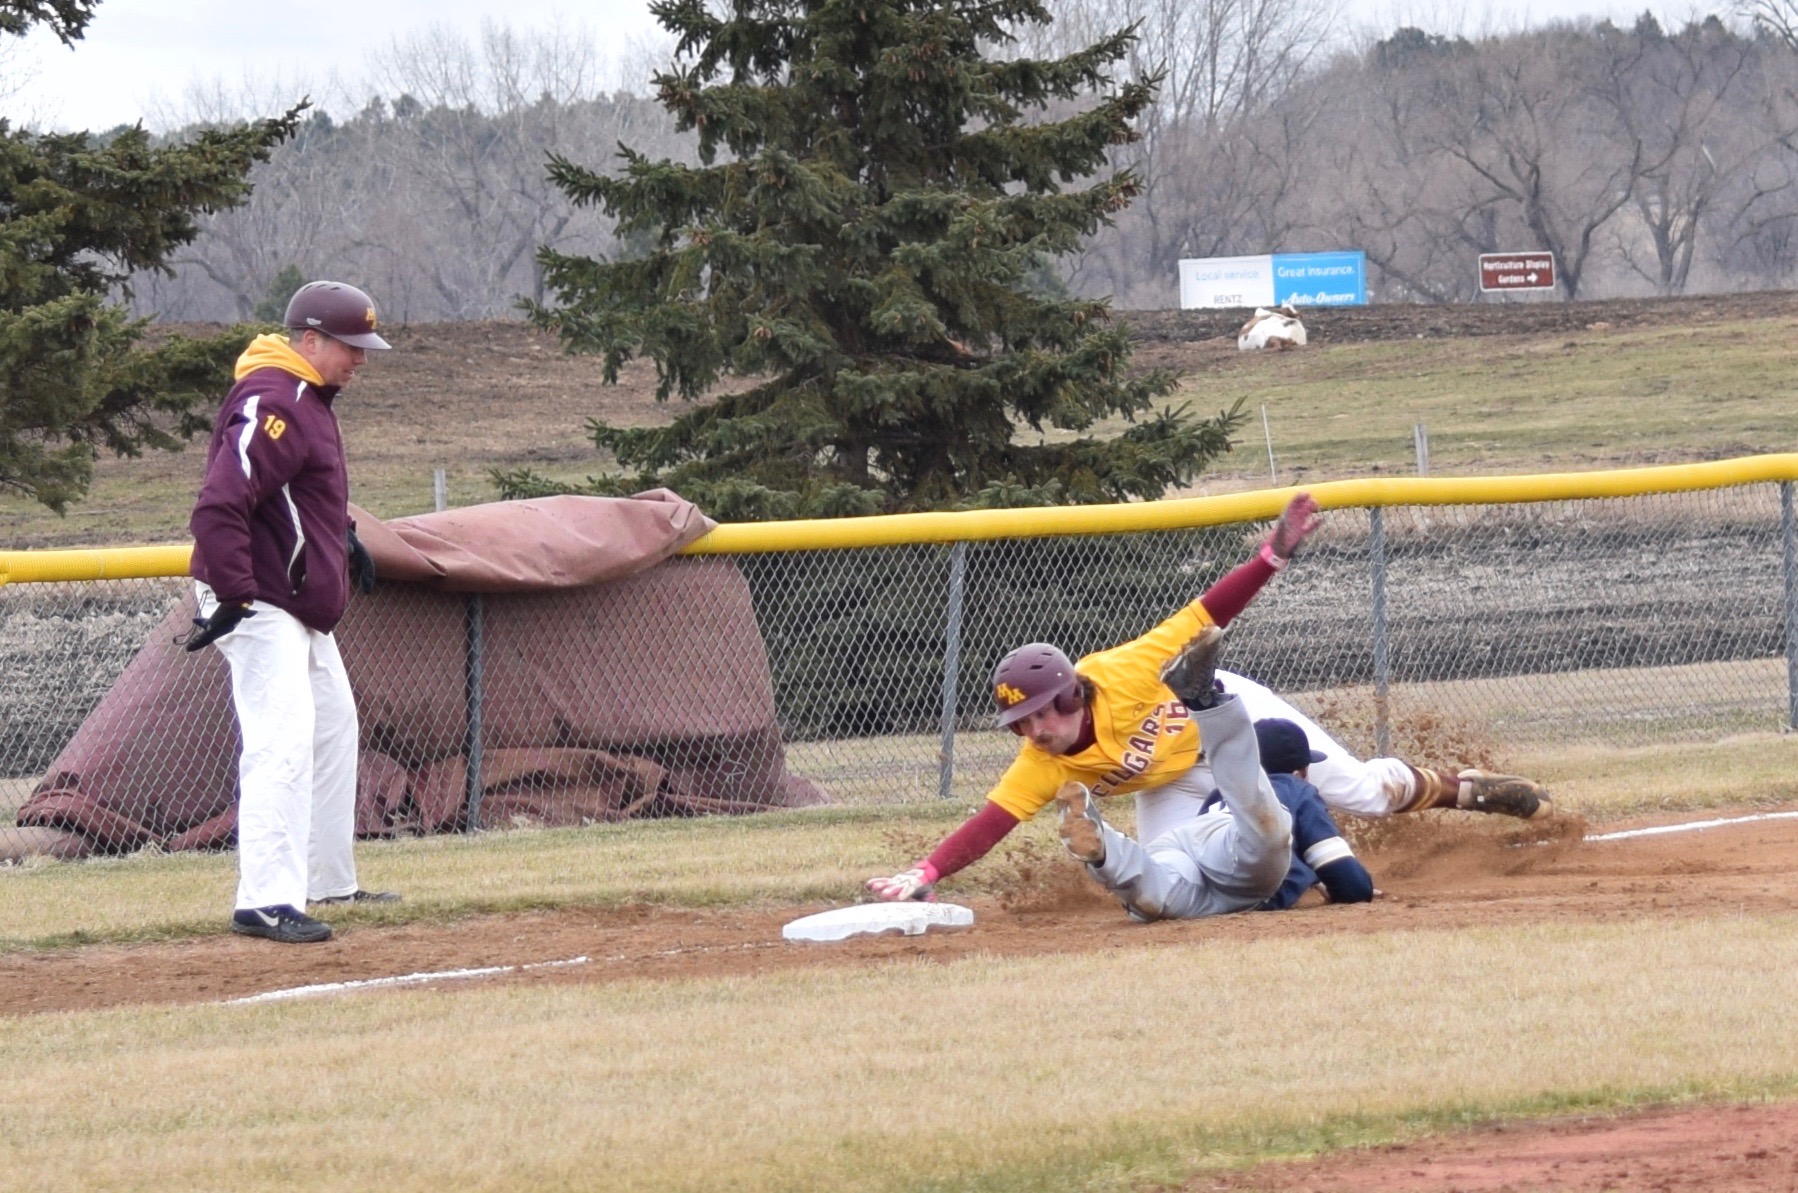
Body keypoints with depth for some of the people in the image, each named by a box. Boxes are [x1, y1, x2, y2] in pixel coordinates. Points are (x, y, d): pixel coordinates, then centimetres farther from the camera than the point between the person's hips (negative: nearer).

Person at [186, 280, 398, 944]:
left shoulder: (311, 400, 13)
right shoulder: (273, 404, -21)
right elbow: (220, 506, -29)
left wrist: (344, 538, 21)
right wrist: (232, 597, -31)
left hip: (304, 612, 11)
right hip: (260, 608, -11)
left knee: (334, 730, 21)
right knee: (283, 745, -19)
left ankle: (330, 882, 32)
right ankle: (267, 902, -24)